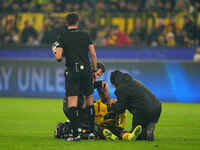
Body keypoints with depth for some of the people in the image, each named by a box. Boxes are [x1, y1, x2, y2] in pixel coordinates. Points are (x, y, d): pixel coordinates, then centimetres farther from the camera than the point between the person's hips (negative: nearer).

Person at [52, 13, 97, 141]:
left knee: (72, 102, -5)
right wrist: (94, 70, 15)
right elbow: (93, 55, 6)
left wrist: (57, 53, 15)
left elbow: (58, 57, -8)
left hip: (73, 71, -3)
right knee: (89, 99, 16)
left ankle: (76, 132, -15)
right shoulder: (85, 35, 8)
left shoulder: (63, 37, -1)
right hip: (87, 70, 3)